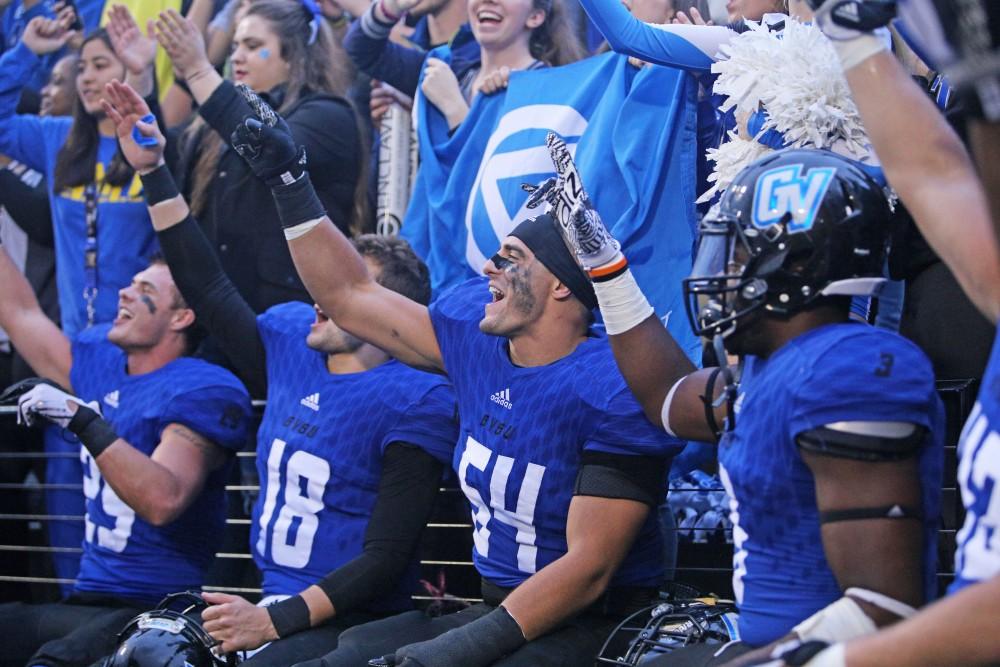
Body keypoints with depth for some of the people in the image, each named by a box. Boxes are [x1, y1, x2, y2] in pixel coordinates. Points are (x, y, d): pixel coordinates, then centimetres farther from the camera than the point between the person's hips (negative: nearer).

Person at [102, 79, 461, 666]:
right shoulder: (291, 348, 10)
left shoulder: (414, 401, -11)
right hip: (271, 605, 7)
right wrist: (152, 171, 17)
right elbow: (210, 288, 20)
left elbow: (387, 557, -15)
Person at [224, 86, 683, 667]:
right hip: (498, 612, 8)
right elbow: (351, 296, 18)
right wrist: (288, 181, 14)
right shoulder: (476, 338, 6)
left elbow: (589, 568, -20)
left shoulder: (613, 391, -18)